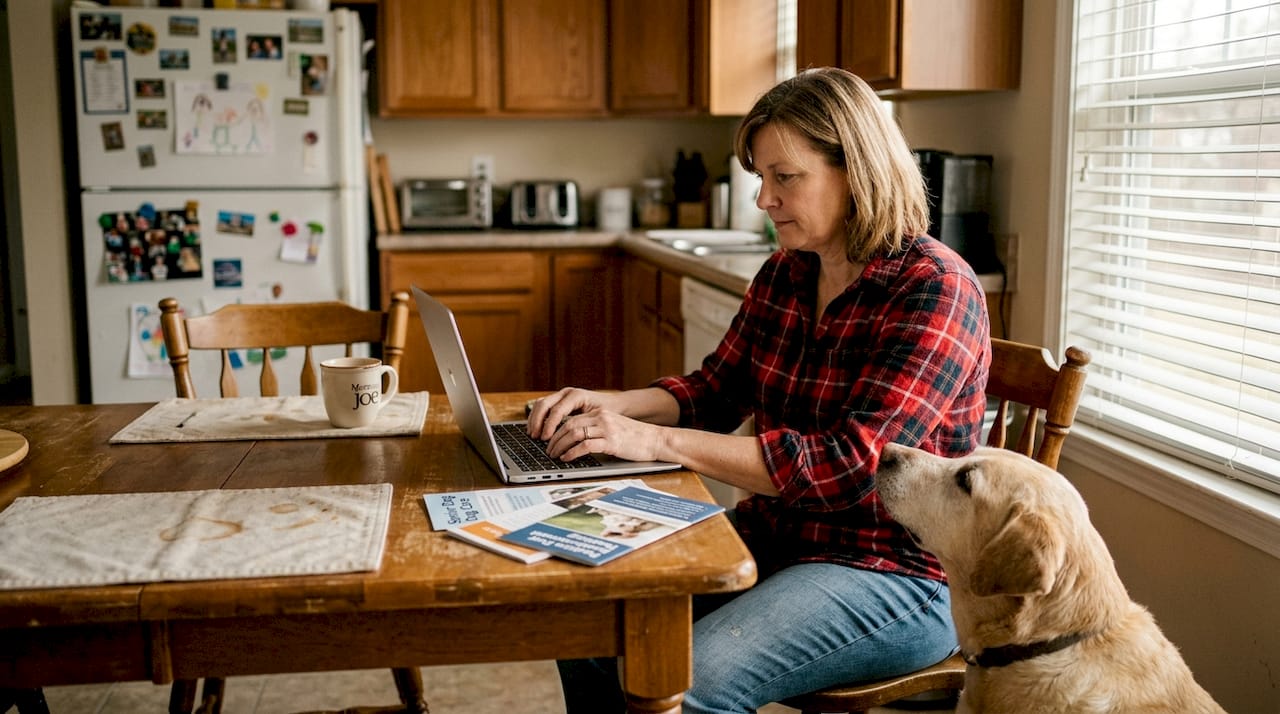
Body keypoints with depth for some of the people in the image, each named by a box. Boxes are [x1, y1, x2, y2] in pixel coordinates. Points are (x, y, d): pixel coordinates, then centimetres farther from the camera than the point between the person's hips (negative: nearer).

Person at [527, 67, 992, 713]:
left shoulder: (935, 290, -18)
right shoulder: (784, 274, 6)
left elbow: (848, 464, -26)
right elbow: (716, 391, 14)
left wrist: (656, 441, -28)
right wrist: (613, 406, -8)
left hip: (896, 574, -7)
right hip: (776, 537, 7)